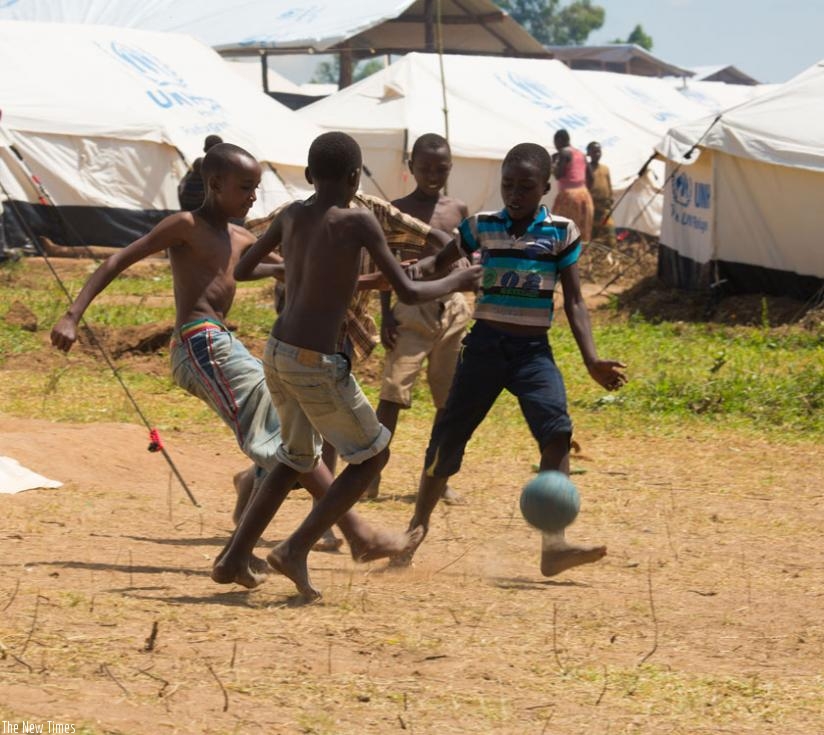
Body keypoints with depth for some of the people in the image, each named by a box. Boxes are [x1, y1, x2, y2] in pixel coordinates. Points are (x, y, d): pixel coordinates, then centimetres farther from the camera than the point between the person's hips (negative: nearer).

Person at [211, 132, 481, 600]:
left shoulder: (291, 216, 7)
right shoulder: (357, 223, -11)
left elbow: (241, 270, 18)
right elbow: (408, 293, -11)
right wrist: (456, 283, 6)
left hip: (277, 352, 7)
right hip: (317, 367, -7)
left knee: (298, 459, 26)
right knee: (373, 455, 12)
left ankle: (234, 558, 21)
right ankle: (296, 550, 2)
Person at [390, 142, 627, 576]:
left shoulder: (561, 232, -1)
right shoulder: (482, 226, 2)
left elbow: (573, 302, 2)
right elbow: (438, 264, 14)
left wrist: (592, 360, -8)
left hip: (534, 350, -1)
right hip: (486, 344, 1)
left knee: (556, 430, -23)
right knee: (449, 436, 4)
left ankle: (553, 545, -29)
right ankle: (418, 526, 26)